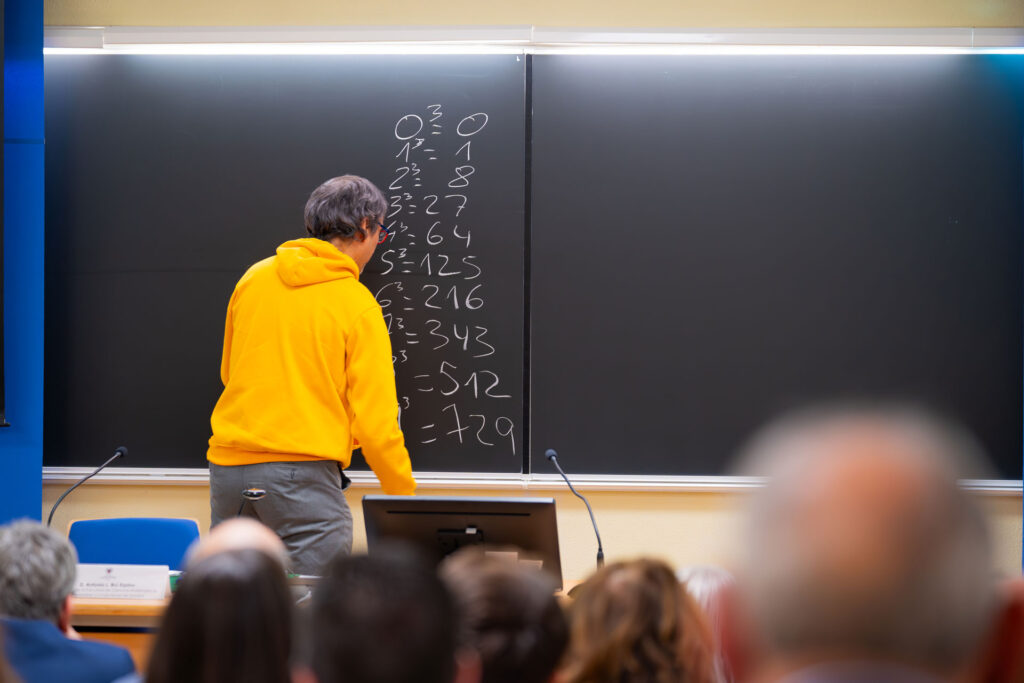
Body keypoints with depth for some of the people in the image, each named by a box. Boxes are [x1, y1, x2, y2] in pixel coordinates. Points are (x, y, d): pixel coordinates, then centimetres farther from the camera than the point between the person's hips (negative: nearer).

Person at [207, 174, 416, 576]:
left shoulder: (255, 277, 10)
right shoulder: (358, 305, -5)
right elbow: (375, 418, -7)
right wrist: (405, 500, 2)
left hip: (228, 466, 6)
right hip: (304, 469, -6)